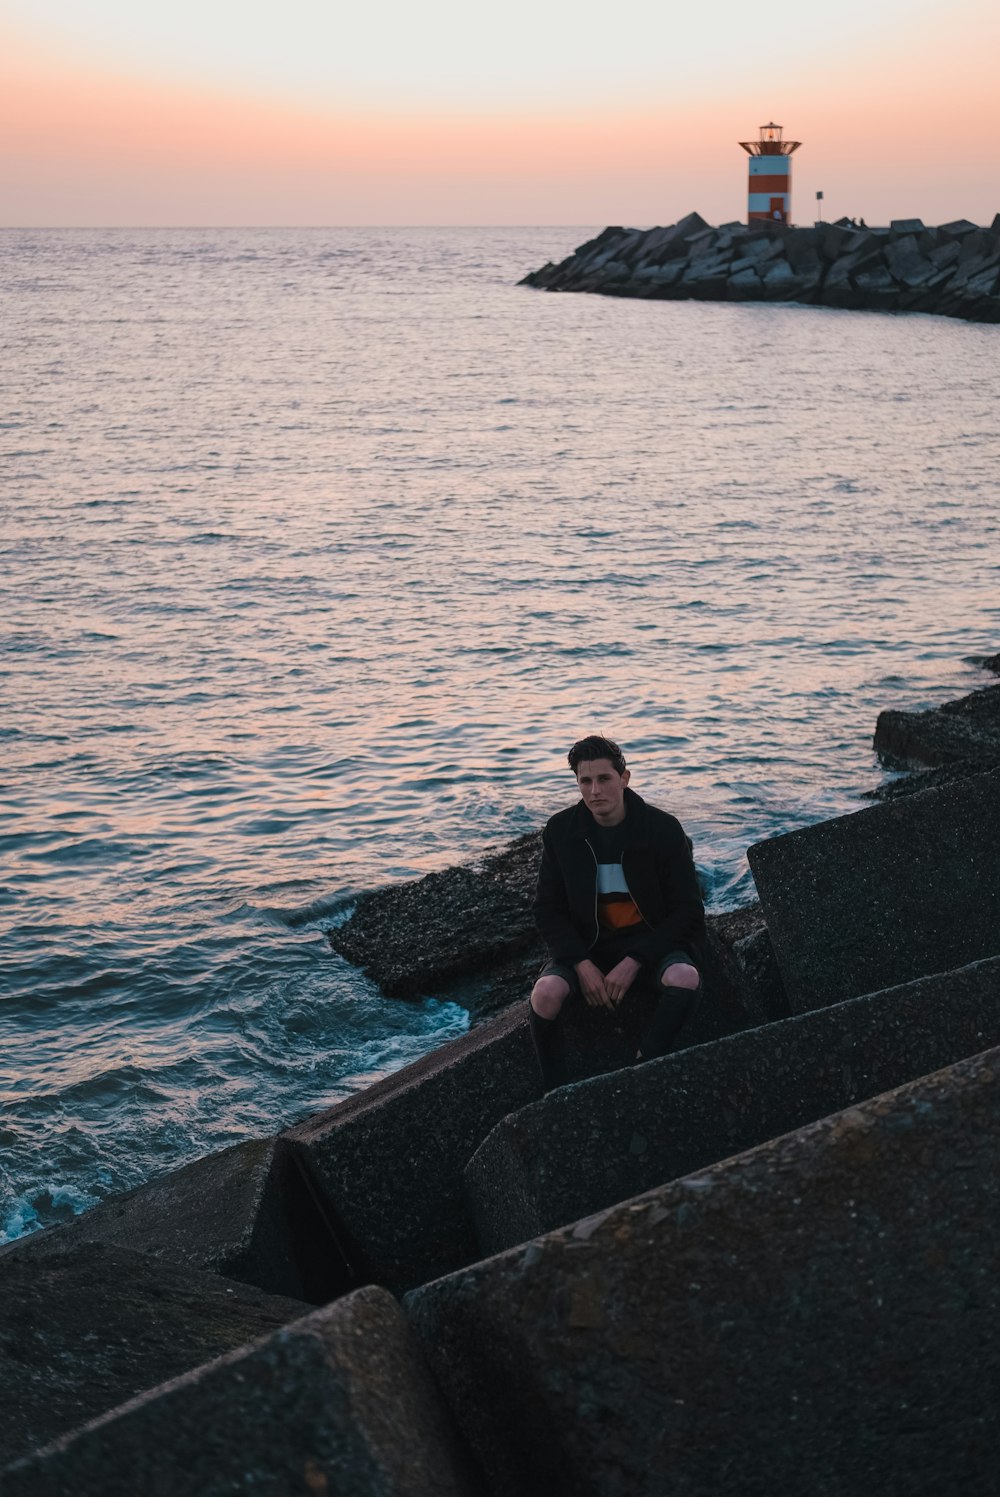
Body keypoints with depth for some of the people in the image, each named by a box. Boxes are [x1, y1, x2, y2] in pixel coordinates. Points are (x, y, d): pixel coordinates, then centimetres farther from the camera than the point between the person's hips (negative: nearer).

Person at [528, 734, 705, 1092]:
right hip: (588, 943, 1)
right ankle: (555, 1092, -12)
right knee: (546, 993, -31)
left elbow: (688, 911, -6)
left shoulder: (663, 829, -9)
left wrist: (634, 961, -17)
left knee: (684, 980, -36)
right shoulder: (561, 831, -3)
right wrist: (582, 964, -16)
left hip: (651, 940, -1)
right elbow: (548, 911, 1)